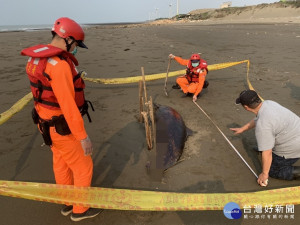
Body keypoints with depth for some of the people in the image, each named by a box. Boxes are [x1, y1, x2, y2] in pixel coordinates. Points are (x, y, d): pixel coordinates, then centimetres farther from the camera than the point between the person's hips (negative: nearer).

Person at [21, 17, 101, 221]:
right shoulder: (59, 65, -29)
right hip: (62, 128, -10)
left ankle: (68, 204, 45)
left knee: (62, 165, 24)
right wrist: (83, 136, -24)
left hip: (49, 123, 10)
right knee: (83, 167, 10)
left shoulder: (38, 60, 4)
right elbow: (68, 105, -30)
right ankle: (80, 209, 31)